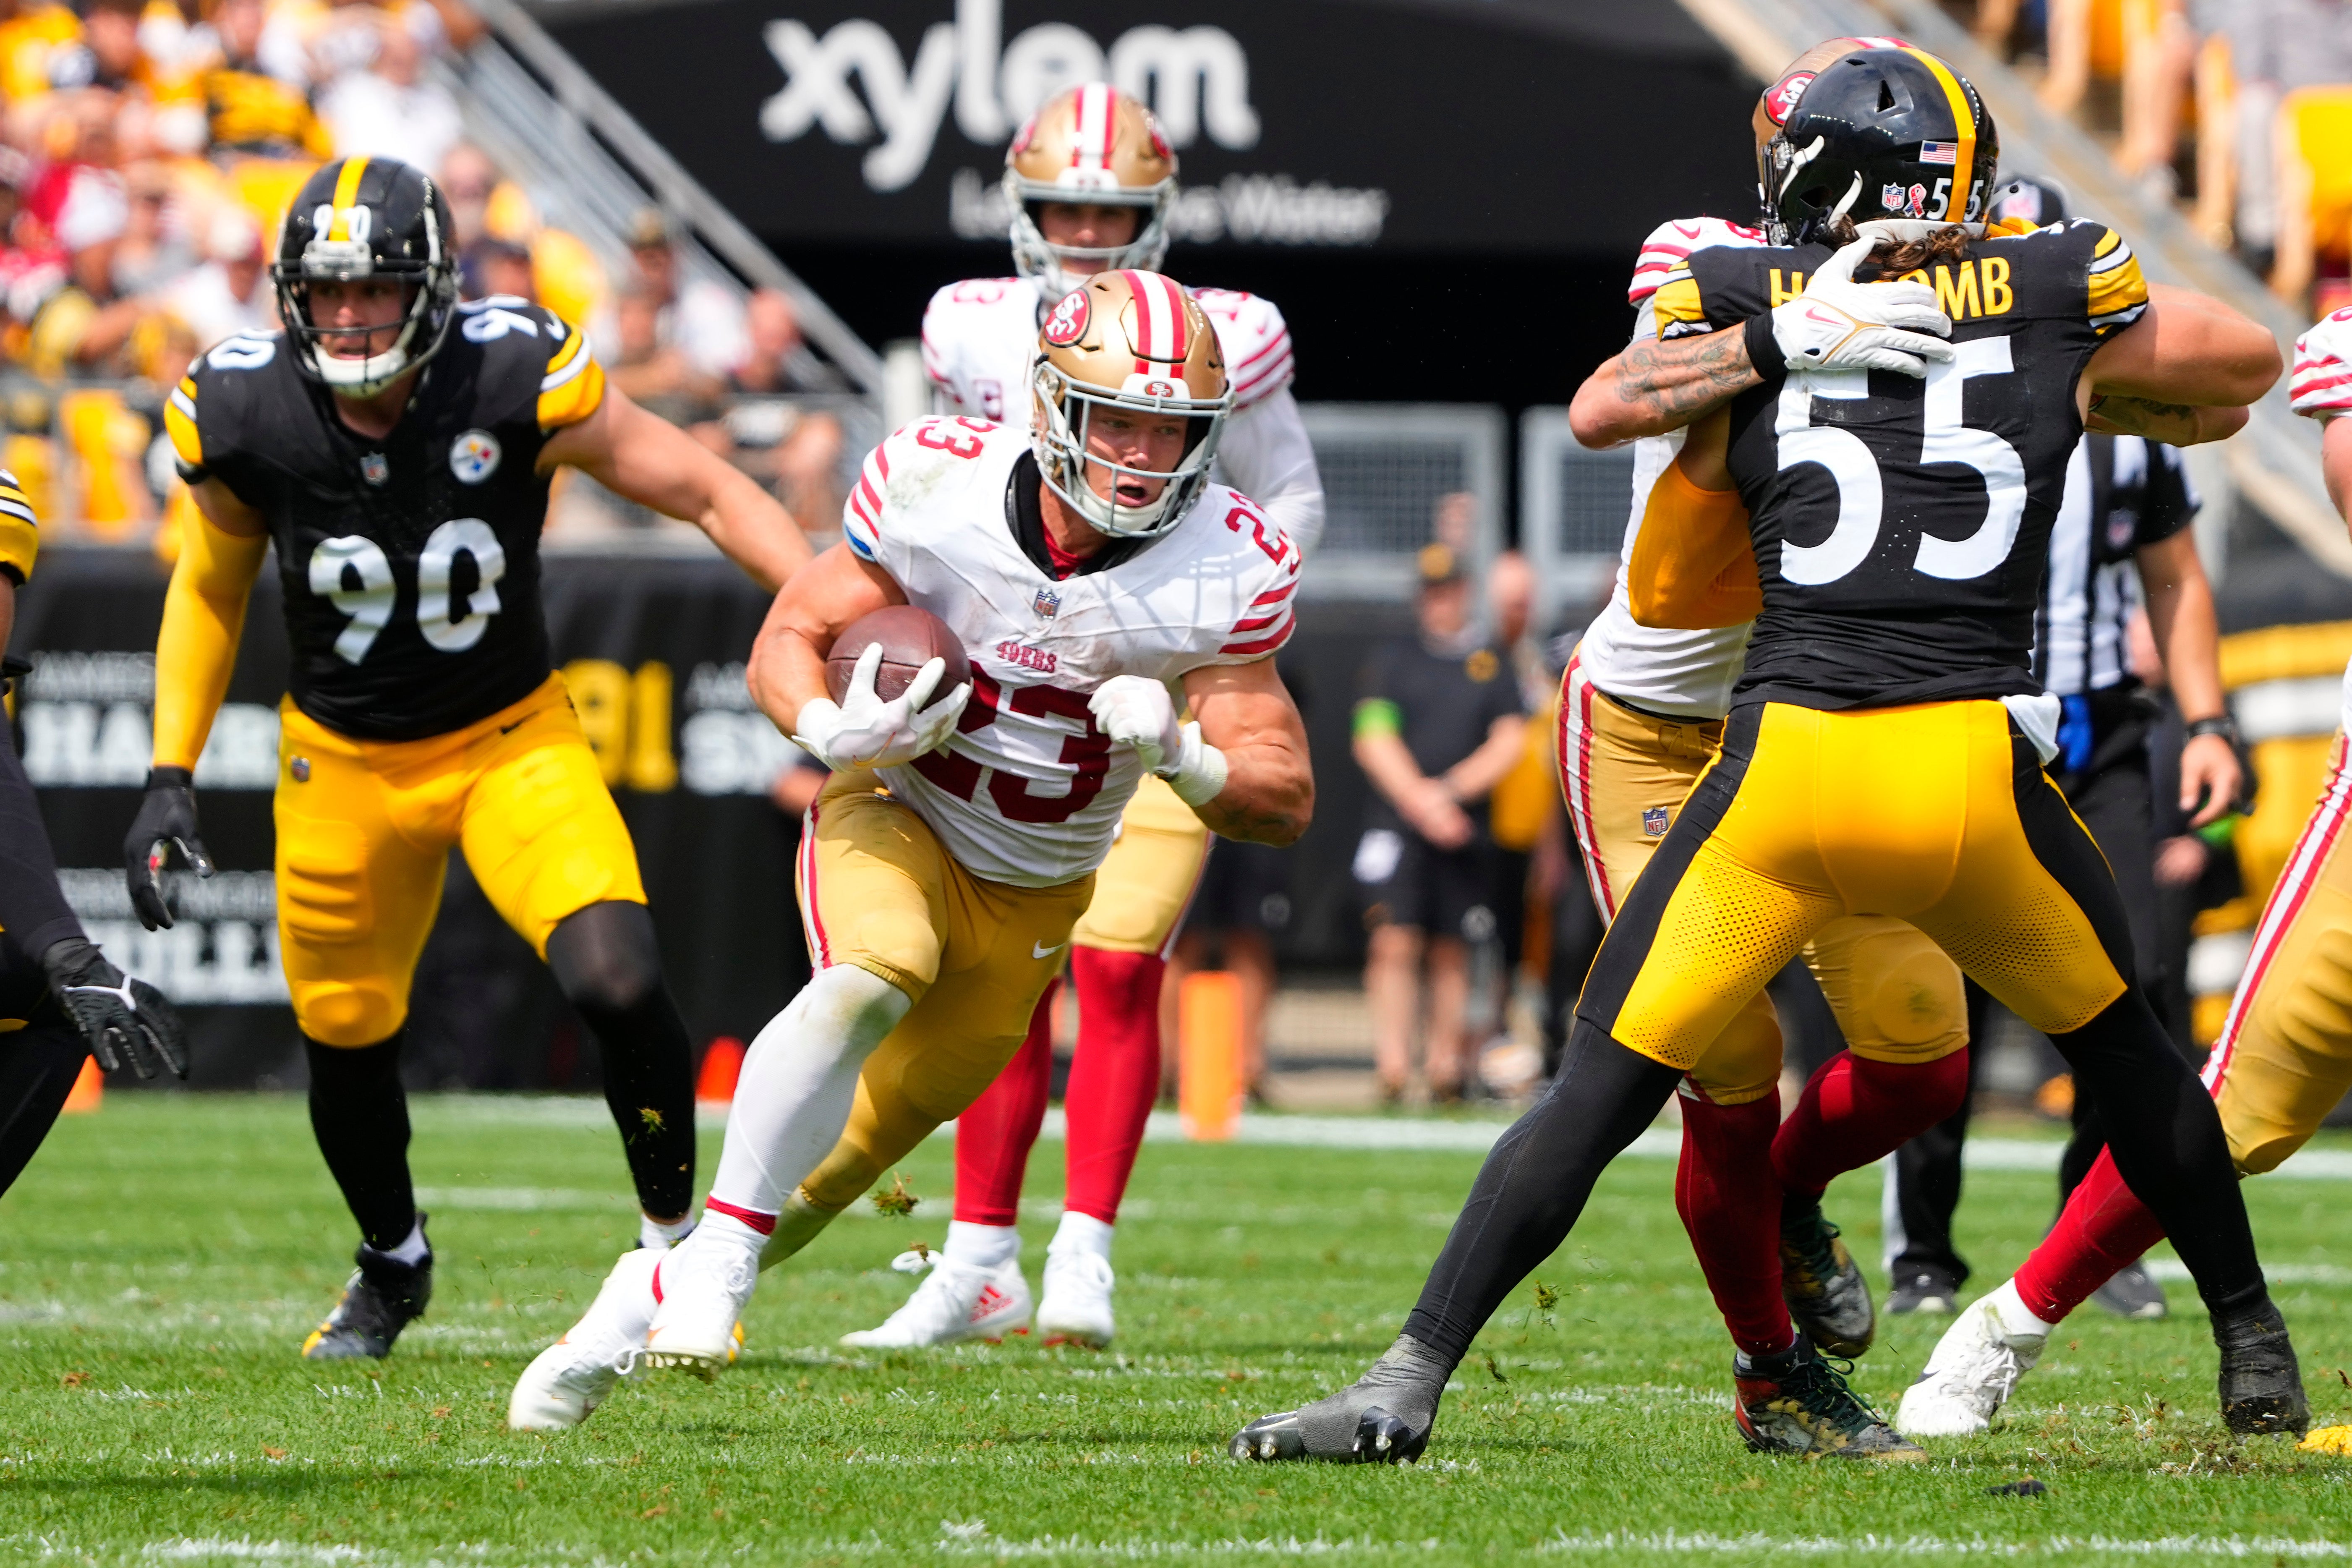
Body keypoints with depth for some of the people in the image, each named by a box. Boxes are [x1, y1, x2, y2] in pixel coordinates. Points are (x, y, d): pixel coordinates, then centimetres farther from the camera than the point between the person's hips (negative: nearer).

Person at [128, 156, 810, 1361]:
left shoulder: (517, 381, -22)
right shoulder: (246, 416, -15)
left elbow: (711, 494, -13)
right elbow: (210, 587, 5)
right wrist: (168, 780, 0)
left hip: (512, 741, -2)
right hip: (345, 763, 2)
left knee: (615, 982, -22)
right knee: (347, 1043, 9)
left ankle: (673, 1239, 4)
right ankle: (393, 1265, 41)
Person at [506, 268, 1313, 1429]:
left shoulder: (1224, 571, -19)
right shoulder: (941, 488, -21)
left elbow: (1286, 799, -15)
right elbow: (788, 640, -8)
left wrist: (1179, 754, -35)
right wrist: (835, 730, -30)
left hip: (1034, 896, 2)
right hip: (896, 815, -2)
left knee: (855, 1152, 8)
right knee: (872, 978, -35)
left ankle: (647, 1303, 28)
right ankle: (716, 1256, -29)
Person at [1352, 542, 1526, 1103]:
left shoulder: (1494, 663, 11)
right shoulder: (1392, 658, 9)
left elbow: (1510, 742, 3)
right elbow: (1373, 739, 0)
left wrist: (1448, 791, -8)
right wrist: (1419, 800, -12)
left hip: (1466, 828, 1)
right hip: (1396, 820, -1)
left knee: (1451, 952, 2)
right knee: (1395, 940, -14)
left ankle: (1445, 1067, 5)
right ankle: (1393, 1065, -19)